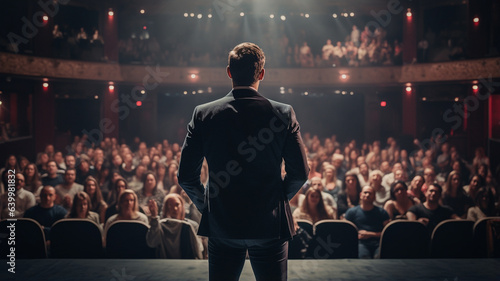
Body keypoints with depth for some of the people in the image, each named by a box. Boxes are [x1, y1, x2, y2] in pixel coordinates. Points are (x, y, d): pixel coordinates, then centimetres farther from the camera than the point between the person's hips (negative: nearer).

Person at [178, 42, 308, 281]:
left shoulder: (203, 114, -6)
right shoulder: (283, 114, -7)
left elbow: (186, 176, -5)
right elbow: (300, 172, -5)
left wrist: (205, 204, 11)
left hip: (221, 225, 1)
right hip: (270, 225, 0)